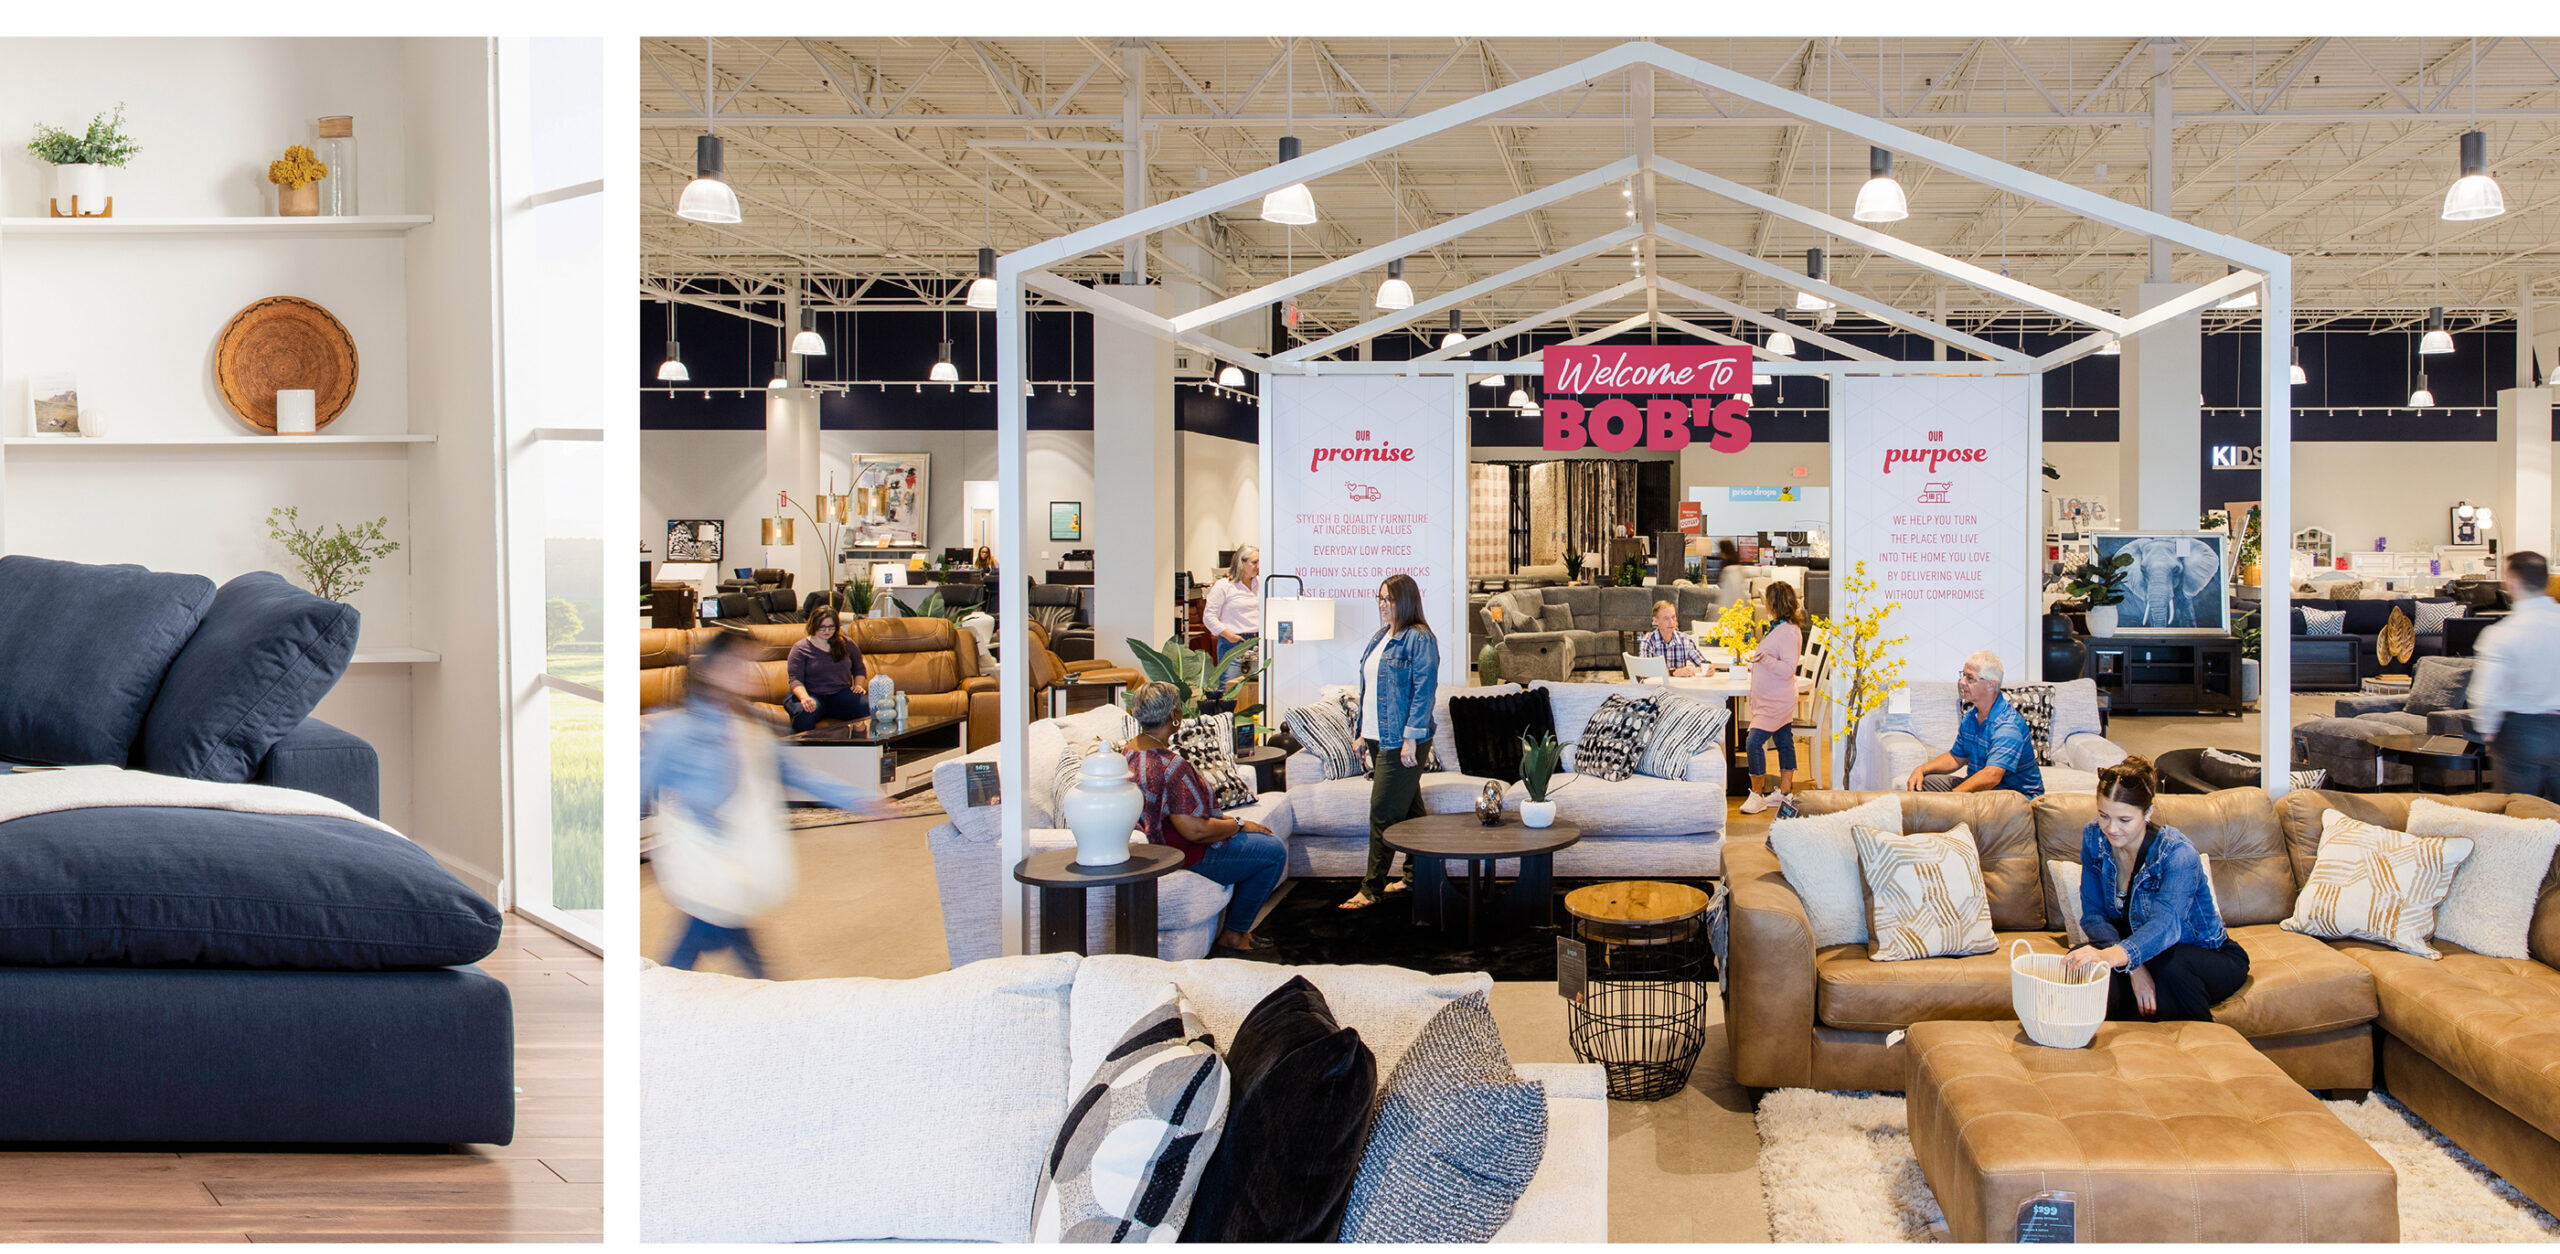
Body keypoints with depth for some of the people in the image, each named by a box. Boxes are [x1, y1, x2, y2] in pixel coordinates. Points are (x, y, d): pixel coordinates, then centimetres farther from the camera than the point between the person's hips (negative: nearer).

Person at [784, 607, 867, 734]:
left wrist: (858, 685, 7)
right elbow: (795, 680, -6)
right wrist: (804, 697, -27)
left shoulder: (846, 644, 14)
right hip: (812, 695, -2)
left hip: (841, 693, 3)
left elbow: (859, 668, 29)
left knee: (869, 708, -31)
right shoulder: (800, 648, 3)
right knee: (804, 714, -41)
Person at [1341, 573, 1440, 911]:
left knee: (1383, 812, -8)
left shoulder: (1419, 639, -13)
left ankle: (1371, 889, -4)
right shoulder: (1380, 637, 15)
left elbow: (1423, 691, -17)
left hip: (1402, 742, -9)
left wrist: (1411, 738, -21)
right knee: (1409, 810, 16)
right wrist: (1363, 732, 18)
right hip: (1379, 739, 9)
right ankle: (1416, 874, 24)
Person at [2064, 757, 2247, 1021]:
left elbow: (2166, 924, -43)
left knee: (2169, 965, -38)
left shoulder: (2178, 853, -25)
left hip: (2210, 958, -3)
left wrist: (2115, 956, -64)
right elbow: (2093, 916, -11)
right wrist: (2133, 967, -31)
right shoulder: (2094, 838, -10)